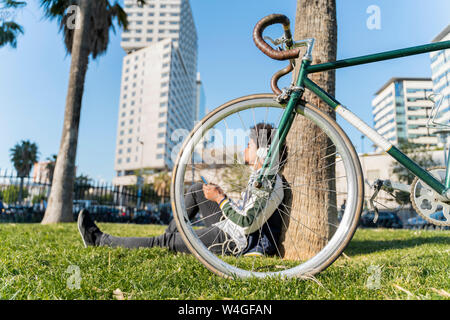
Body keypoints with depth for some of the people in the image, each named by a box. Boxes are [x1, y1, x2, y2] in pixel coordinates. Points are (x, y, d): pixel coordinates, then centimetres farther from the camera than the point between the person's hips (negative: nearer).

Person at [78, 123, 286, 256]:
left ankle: (99, 240, 7)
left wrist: (220, 199, -17)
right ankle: (171, 233, 17)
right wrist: (221, 196, 5)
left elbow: (248, 224, -27)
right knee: (196, 190, 12)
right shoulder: (259, 176, 11)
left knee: (166, 243, -6)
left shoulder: (269, 182, -21)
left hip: (242, 241, -10)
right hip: (232, 227, 10)